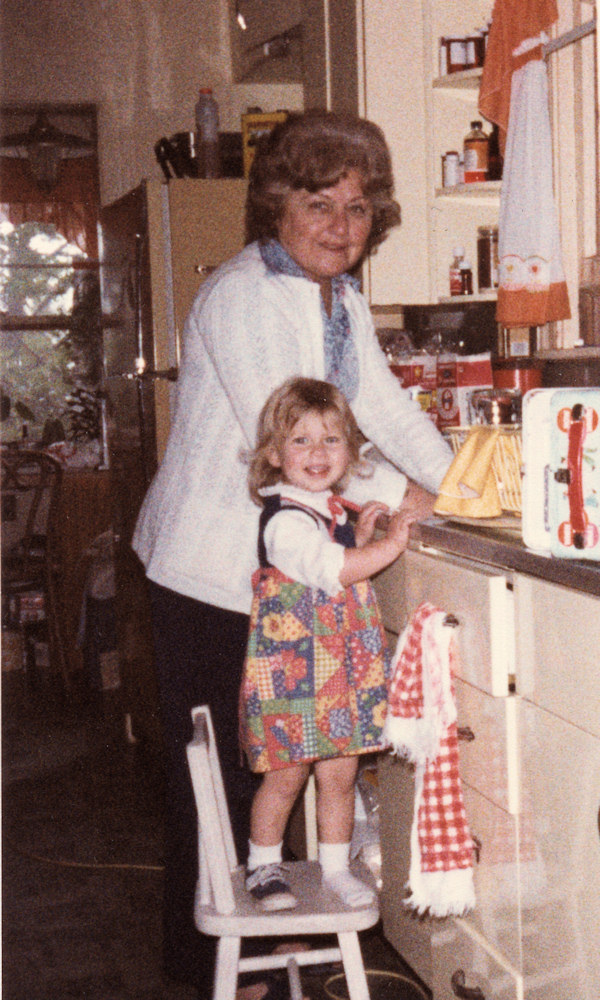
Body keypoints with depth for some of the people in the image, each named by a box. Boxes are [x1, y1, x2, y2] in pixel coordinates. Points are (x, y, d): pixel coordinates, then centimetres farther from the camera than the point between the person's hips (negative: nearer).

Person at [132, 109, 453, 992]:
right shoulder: (240, 298, -18)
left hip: (280, 566, 8)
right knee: (214, 768, 1)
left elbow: (385, 406, 12)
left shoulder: (343, 299, 10)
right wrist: (398, 498, -17)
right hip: (210, 567, -8)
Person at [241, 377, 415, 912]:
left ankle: (336, 867, 25)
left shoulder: (332, 509, 11)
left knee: (340, 772, 11)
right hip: (291, 673, -7)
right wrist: (389, 544, -23)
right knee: (286, 774, 5)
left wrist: (360, 533, 11)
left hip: (340, 670, 8)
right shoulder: (285, 521, -18)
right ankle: (263, 866, 24)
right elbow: (330, 569, -29)